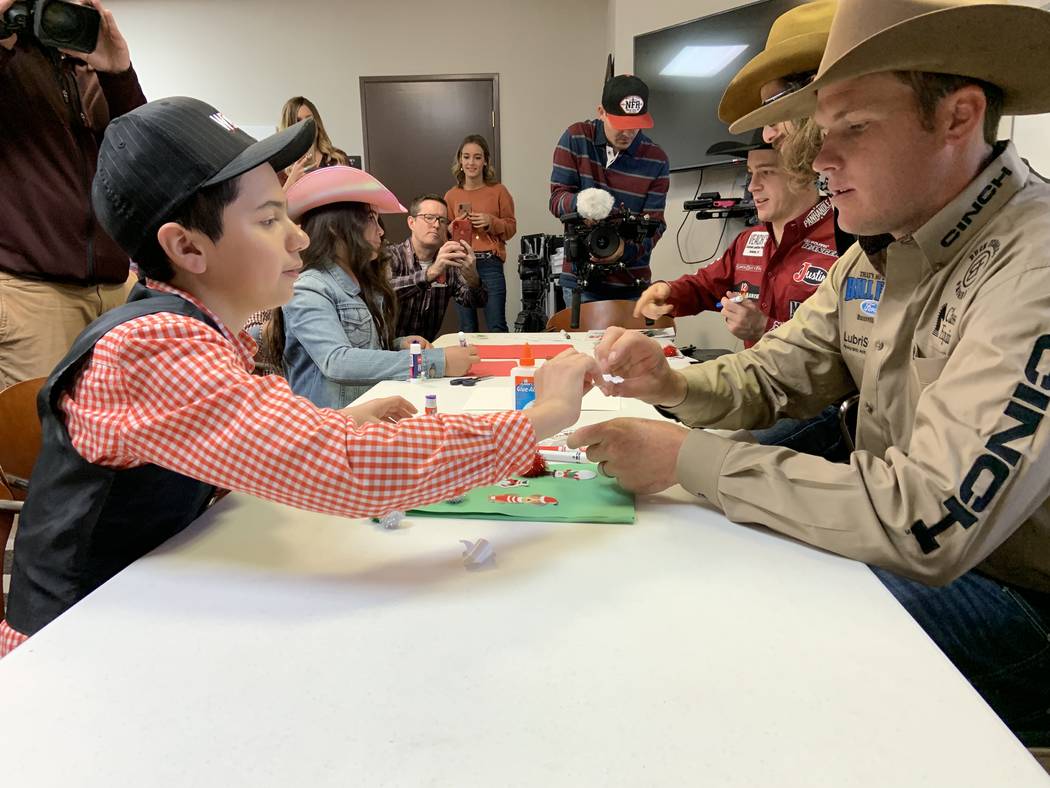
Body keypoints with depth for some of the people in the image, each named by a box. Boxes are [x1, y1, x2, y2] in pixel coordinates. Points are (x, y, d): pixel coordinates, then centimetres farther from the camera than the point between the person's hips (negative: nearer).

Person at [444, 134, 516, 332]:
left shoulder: (498, 191, 3)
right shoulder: (451, 195, 9)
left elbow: (511, 228, 5)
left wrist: (491, 222, -11)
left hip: (490, 265, -2)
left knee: (496, 327, -3)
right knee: (467, 329, 7)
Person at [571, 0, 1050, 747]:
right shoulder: (877, 252, 1)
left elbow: (924, 523, -33)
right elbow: (774, 375, 7)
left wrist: (689, 458, -26)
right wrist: (674, 385, -15)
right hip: (902, 541, 7)